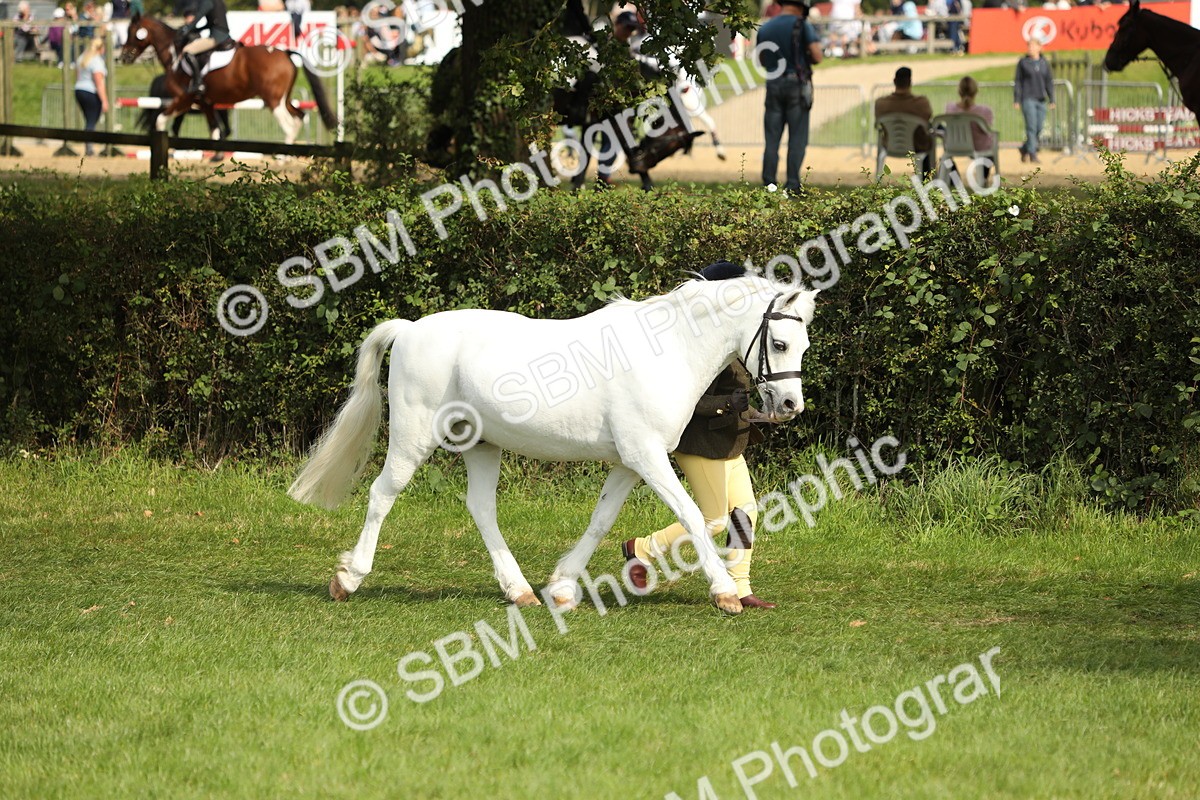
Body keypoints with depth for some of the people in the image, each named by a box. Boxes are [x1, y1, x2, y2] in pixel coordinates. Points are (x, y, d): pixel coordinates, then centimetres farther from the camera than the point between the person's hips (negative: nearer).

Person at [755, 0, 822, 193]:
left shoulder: (765, 28, 9)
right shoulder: (802, 25, -5)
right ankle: (792, 185, -5)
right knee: (797, 138, 0)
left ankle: (768, 183, 2)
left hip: (773, 85, 4)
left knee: (772, 138, 7)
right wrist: (803, 58, 11)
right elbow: (817, 57, -9)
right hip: (797, 85, -4)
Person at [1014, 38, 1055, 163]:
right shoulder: (1023, 62, 1)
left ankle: (1025, 149, 22)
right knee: (1031, 127, -11)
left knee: (1039, 128, 3)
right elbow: (1017, 81, 1)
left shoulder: (1044, 63, 9)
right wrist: (1016, 100, -5)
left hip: (1041, 100, 4)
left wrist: (1051, 100, 4)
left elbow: (1049, 82, 11)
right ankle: (1032, 154, -9)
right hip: (1028, 99, -4)